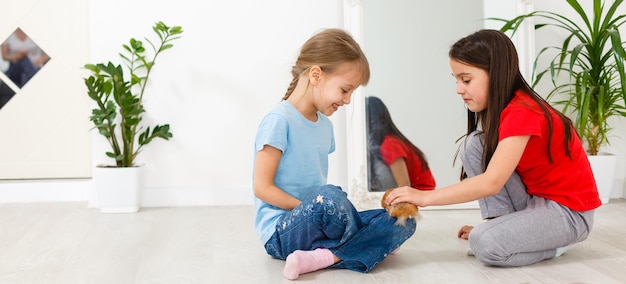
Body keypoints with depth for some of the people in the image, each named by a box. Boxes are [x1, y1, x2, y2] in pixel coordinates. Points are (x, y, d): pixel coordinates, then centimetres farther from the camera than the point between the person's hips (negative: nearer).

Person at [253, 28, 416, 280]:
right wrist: (311, 210, -16)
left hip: (317, 225, 8)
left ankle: (319, 258, -22)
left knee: (403, 221, -6)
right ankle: (365, 246, -8)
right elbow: (263, 188, -15)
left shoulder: (325, 125, 12)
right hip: (282, 231, -8)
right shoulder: (279, 121, -13)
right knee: (329, 198, -39)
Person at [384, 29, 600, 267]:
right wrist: (488, 225, 2)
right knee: (474, 147, -8)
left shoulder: (522, 113, -25)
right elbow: (490, 179, 7)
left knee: (485, 243, -28)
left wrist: (424, 197, -31)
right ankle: (507, 225, -3)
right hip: (534, 200, 8)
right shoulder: (498, 110, 4)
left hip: (569, 210, -8)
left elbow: (491, 183, -32)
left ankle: (553, 242, -1)